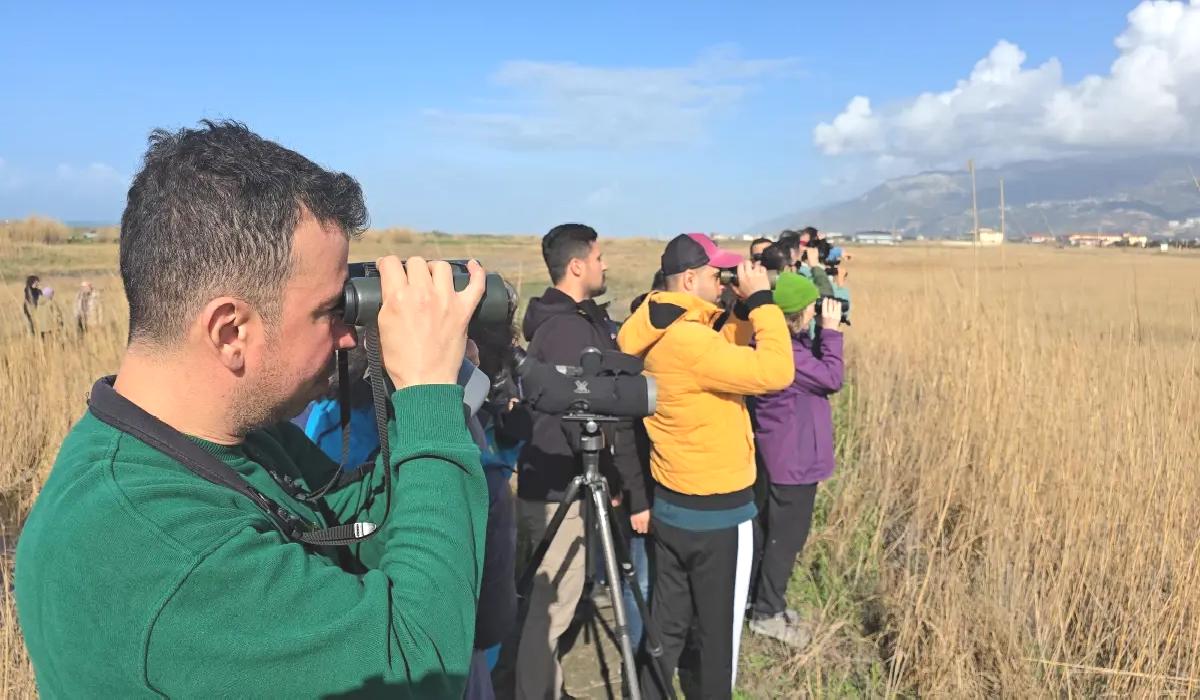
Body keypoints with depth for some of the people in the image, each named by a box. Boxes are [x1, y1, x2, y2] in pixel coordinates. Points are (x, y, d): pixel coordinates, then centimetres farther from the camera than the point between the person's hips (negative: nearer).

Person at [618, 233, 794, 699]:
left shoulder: (657, 336, 5)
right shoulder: (689, 339, -24)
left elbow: (722, 356, 15)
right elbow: (775, 372, -28)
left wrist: (743, 309, 4)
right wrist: (761, 301, -17)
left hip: (669, 504, 8)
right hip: (717, 512, -8)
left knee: (667, 624, 18)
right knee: (720, 630, 12)